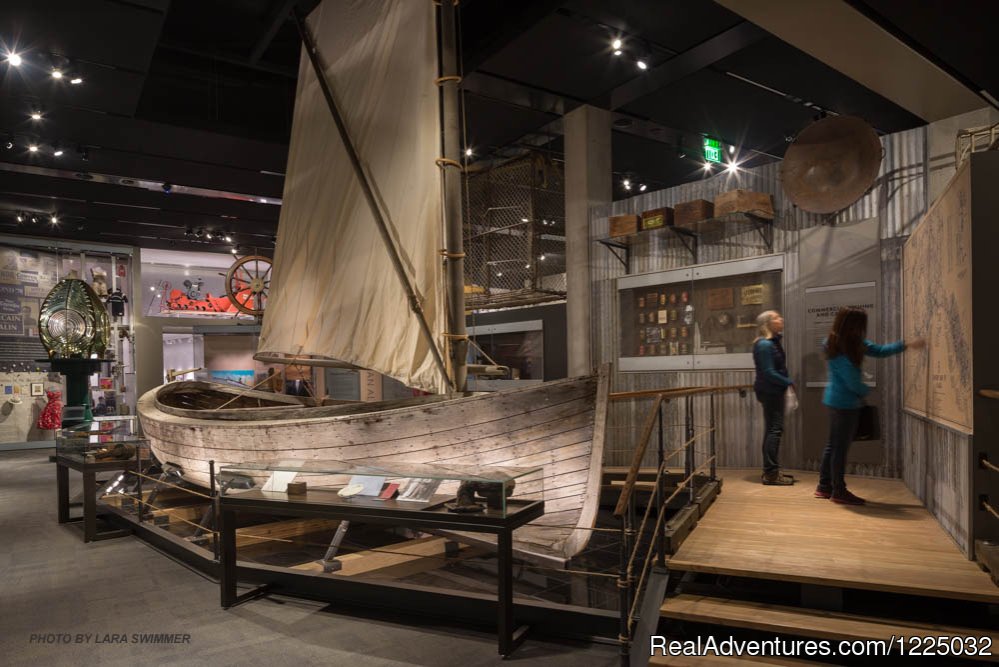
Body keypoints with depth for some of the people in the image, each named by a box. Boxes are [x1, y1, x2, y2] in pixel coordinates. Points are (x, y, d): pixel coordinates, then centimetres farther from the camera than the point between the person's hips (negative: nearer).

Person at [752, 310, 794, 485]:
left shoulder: (774, 341, 13)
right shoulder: (764, 345, -18)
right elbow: (769, 373, -21)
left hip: (774, 391, 10)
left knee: (772, 430, 13)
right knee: (775, 429, -8)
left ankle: (771, 471, 21)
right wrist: (789, 382, -15)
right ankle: (771, 473, -3)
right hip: (770, 392, -10)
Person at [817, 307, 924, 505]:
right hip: (844, 403, -10)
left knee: (833, 445, 15)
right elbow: (853, 383, -18)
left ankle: (824, 486, 23)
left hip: (837, 401, 10)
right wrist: (866, 391, 1)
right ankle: (839, 491, 11)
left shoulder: (854, 344, 6)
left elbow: (879, 350, 13)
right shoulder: (840, 351, -22)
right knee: (840, 447, 0)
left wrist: (907, 345, 7)